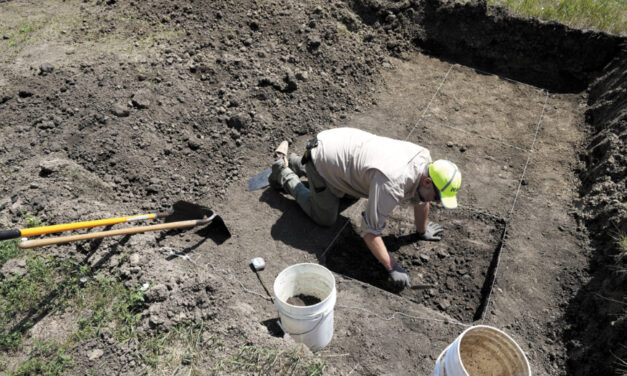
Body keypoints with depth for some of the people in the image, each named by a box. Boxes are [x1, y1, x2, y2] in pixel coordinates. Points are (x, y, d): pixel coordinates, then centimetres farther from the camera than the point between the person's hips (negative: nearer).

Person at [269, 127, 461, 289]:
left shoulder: (424, 159, -11)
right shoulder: (392, 184, -36)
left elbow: (420, 200, 8)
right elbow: (369, 230, -30)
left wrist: (422, 231, 19)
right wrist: (392, 268, -24)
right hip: (323, 157, -8)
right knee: (326, 218, 7)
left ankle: (294, 163, 39)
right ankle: (284, 175, 20)